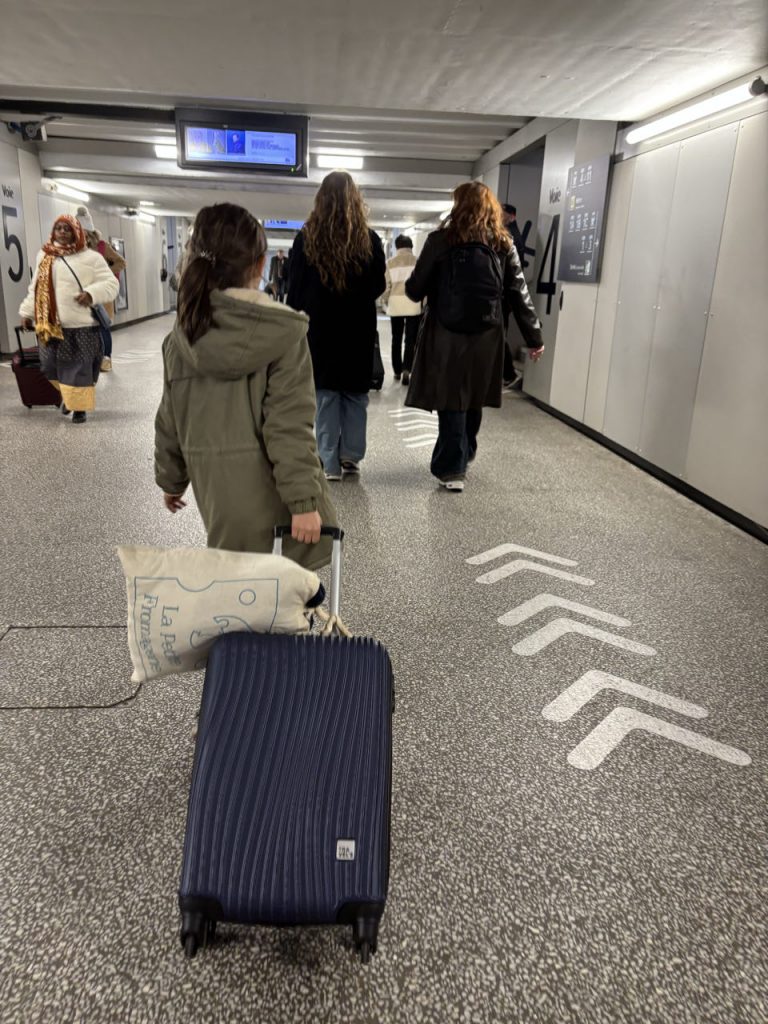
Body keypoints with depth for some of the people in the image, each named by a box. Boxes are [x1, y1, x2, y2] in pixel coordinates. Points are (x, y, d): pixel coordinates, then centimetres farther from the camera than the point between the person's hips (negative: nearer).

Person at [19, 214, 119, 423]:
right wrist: (27, 312, 16)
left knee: (79, 368, 1)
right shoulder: (44, 255, 13)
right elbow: (35, 287, 19)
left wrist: (92, 293, -22)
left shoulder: (90, 258, -2)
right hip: (49, 325, 4)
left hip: (79, 326, -4)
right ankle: (68, 395, 35)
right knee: (51, 367, 9)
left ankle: (79, 406, 15)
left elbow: (111, 284, -5)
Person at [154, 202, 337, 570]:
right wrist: (304, 501, -14)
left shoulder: (183, 336, 4)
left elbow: (170, 421, 12)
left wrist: (170, 480, 25)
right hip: (273, 494, -4)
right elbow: (289, 425, -16)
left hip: (218, 491, 4)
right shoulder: (283, 331, -11)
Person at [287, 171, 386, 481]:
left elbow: (295, 289, -2)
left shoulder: (307, 237, -5)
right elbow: (379, 286, 4)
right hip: (359, 328, 1)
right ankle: (351, 457, 14)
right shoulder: (369, 239, -3)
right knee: (355, 394, 11)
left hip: (320, 327, -1)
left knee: (325, 394, 5)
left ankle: (330, 463, 5)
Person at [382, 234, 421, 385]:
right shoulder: (418, 261, -2)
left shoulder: (390, 262, 2)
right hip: (413, 305, -2)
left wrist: (386, 301, 18)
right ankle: (406, 369, -14)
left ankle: (397, 371, 20)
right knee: (411, 339, 1)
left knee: (396, 339, 13)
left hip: (395, 305, 2)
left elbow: (386, 285, 1)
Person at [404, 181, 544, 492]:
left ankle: (452, 469, 5)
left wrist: (411, 286, 21)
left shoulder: (441, 240, -5)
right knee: (472, 401, 17)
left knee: (451, 402, 4)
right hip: (486, 337, 3)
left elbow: (415, 290, -2)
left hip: (447, 335, -3)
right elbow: (519, 295, 4)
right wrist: (534, 336, 11)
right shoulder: (503, 245, 4)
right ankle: (461, 458, 34)